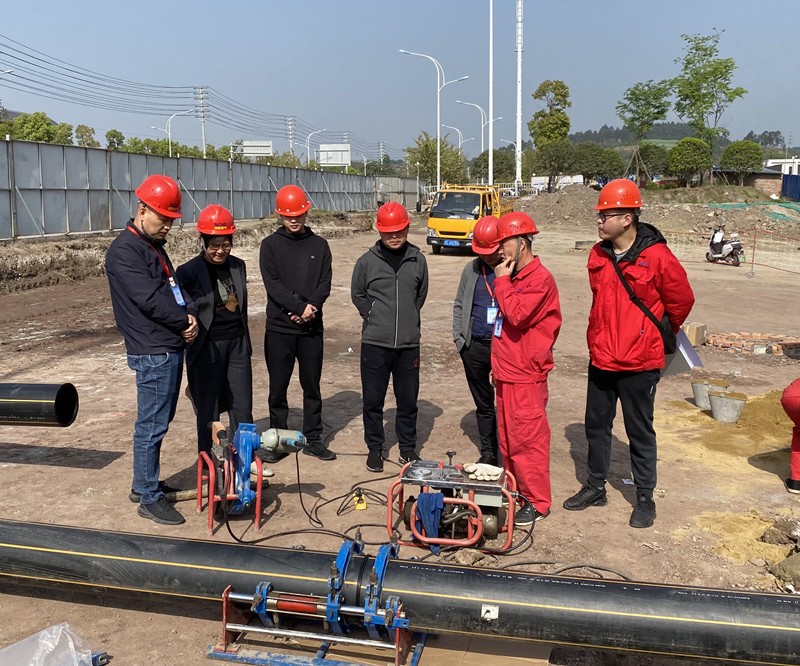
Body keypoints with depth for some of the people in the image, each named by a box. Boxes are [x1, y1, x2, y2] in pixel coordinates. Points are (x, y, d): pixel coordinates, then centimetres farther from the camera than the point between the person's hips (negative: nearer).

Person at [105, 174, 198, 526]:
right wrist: (185, 321, -8)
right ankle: (149, 499, 8)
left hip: (171, 348, 10)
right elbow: (149, 298, -21)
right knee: (151, 426, -2)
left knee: (159, 421, 17)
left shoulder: (154, 246, 17)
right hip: (153, 353, -10)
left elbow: (173, 288, 16)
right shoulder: (124, 250, -13)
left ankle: (144, 484, 30)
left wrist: (190, 315, -4)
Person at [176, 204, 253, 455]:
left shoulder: (238, 266, 7)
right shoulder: (189, 272, -9)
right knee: (209, 409, 4)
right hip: (207, 347, -4)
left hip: (237, 344, 5)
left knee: (242, 406, 9)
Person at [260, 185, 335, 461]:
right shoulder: (270, 244, 2)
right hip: (279, 327, -1)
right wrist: (300, 307, -19)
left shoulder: (319, 245, 8)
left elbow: (325, 284, 1)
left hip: (311, 327, 2)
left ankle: (313, 438, 20)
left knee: (312, 386, 9)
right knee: (278, 387, 5)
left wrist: (311, 308, -17)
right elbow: (272, 284, -8)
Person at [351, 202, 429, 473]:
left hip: (409, 343, 1)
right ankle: (375, 448, 22)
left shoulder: (417, 260, 3)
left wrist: (407, 318, 11)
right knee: (373, 401, 7)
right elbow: (357, 295, 11)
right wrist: (375, 318, 5)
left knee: (408, 401, 10)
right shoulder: (367, 261, -2)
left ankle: (408, 448, 25)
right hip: (375, 343, -1)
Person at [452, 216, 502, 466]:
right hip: (475, 347, 5)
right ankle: (488, 453, 28)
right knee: (483, 404, 15)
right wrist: (459, 337, 7)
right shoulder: (471, 270, 7)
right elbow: (459, 305, 14)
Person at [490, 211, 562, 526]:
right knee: (507, 438, 16)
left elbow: (516, 315, -28)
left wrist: (502, 281, -15)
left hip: (526, 376, -9)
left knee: (527, 440, -2)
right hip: (506, 373, 9)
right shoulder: (514, 278, 15)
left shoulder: (540, 278, -15)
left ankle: (537, 502, 9)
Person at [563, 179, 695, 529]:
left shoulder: (656, 257, -16)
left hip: (639, 363, -6)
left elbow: (681, 300, -3)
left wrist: (664, 333, 11)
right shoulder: (598, 255, 2)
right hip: (601, 359, 6)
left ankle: (645, 498, 23)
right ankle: (596, 487, 32)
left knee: (640, 432, 7)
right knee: (596, 425, 16)